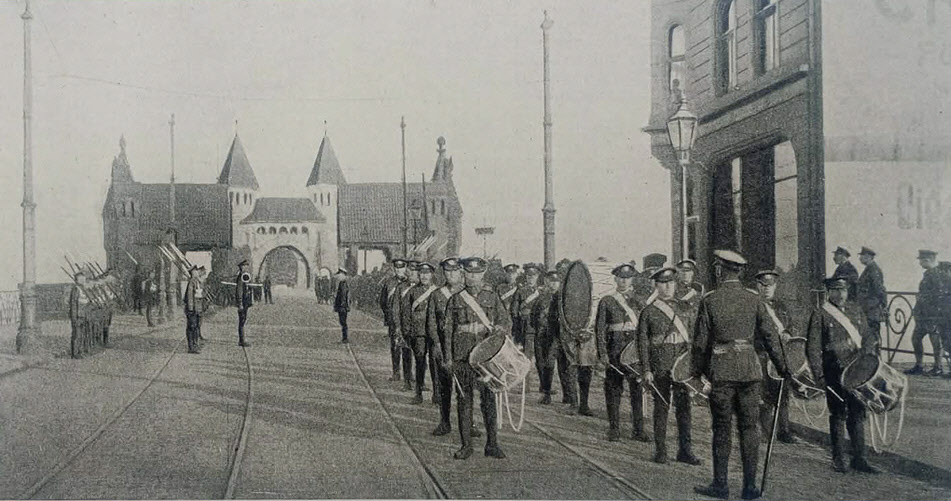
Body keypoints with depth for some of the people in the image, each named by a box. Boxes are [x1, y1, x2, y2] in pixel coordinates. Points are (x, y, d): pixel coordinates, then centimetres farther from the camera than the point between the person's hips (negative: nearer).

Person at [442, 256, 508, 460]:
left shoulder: (492, 297, 8)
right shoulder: (456, 300, 8)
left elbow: (506, 321, 9)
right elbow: (448, 329, 10)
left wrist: (499, 330, -15)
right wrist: (448, 357, 4)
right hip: (462, 356, 1)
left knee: (488, 398, -2)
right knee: (464, 399, 3)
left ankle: (492, 444, 6)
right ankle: (466, 445, 10)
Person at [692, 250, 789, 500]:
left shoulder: (709, 300, -4)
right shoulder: (754, 299, 3)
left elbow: (701, 340, -1)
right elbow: (770, 335, 4)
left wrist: (696, 370, 11)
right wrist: (782, 367, 13)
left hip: (721, 370, -2)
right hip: (750, 369, 2)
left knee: (722, 428, 6)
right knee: (749, 428, 7)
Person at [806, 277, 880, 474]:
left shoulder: (856, 311, 12)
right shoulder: (820, 314, -4)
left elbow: (868, 336, 19)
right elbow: (813, 347, -7)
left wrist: (868, 351, -2)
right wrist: (819, 375, -12)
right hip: (834, 373, -4)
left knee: (857, 414, 8)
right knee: (838, 415, 2)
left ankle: (860, 459, 16)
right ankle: (839, 459, 13)